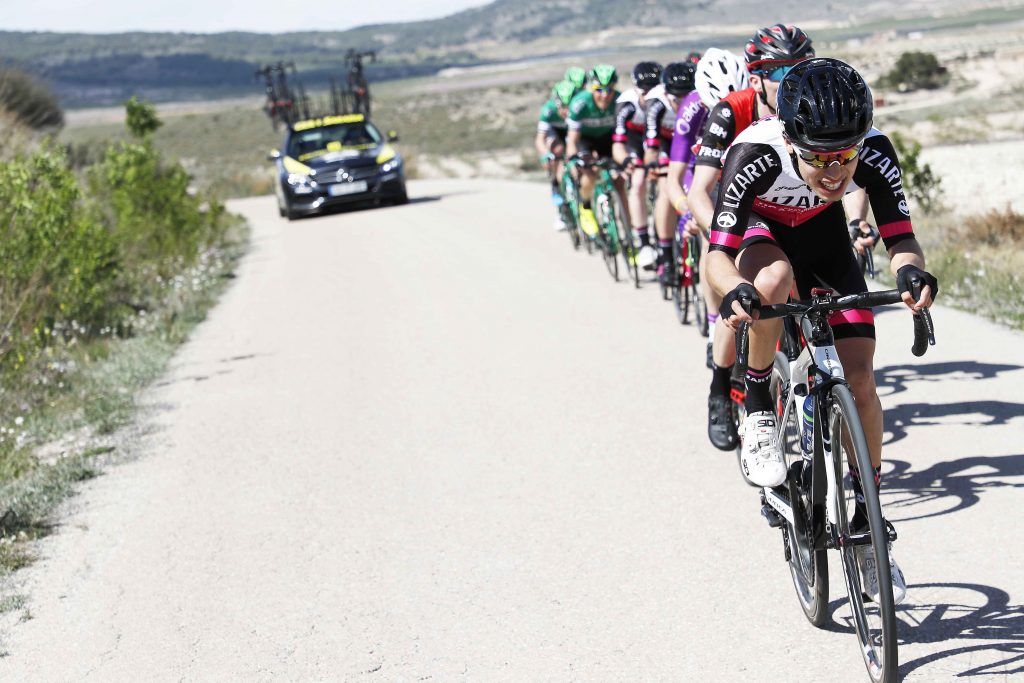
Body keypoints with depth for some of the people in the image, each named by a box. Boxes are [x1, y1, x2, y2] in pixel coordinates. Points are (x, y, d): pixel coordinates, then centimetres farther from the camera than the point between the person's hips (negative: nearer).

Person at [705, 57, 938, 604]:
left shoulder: (874, 154, -32)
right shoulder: (755, 155, -39)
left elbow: (900, 238, -29)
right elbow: (718, 255, -37)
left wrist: (911, 271, -52)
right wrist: (733, 291, -59)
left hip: (823, 236, 2)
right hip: (759, 231, -2)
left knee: (859, 378, -9)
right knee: (775, 279, -40)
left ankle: (866, 526, 7)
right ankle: (757, 413, -16)